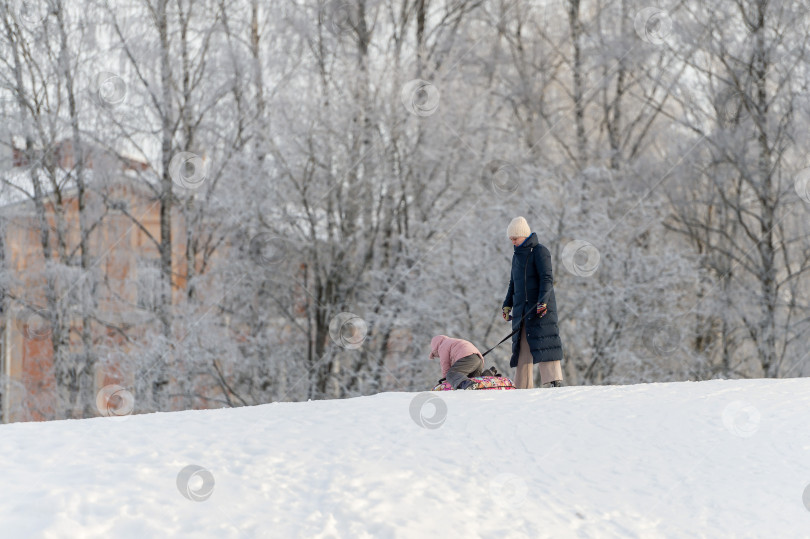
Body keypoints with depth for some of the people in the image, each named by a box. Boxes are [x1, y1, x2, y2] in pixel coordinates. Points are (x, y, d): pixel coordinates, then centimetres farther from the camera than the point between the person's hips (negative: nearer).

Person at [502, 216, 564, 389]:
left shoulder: (540, 251, -4)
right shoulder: (517, 256, 19)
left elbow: (547, 279, -13)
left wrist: (543, 301, -24)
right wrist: (507, 304, 18)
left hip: (540, 308, -7)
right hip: (521, 308, 7)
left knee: (544, 344, -13)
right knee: (521, 347, 3)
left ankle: (554, 380, -15)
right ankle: (522, 386, 4)